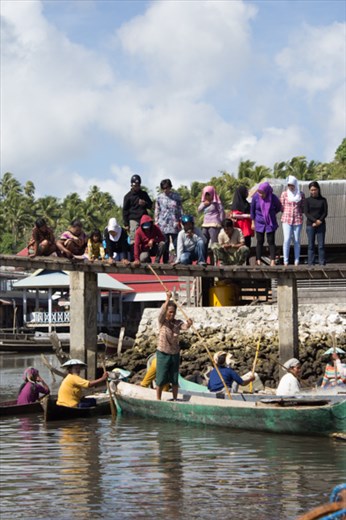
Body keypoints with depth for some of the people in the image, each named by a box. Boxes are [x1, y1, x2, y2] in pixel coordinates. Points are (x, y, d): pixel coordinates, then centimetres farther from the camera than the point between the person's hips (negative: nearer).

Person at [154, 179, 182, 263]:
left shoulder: (176, 196, 6)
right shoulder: (159, 197, 8)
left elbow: (180, 209, 8)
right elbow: (157, 211, 12)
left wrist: (179, 221, 0)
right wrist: (156, 222, 6)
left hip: (174, 223, -1)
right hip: (163, 224, 1)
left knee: (176, 243, -4)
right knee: (165, 244, 2)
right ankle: (165, 261, 6)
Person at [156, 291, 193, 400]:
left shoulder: (177, 322, 2)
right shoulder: (162, 321, -5)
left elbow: (184, 327, -18)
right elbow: (162, 313, -24)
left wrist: (188, 324, -44)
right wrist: (167, 300, -39)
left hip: (175, 354, 3)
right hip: (163, 354, -3)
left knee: (174, 380, 9)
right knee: (161, 380, 0)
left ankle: (175, 399, 18)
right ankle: (158, 400, 9)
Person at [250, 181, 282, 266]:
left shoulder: (273, 198, -14)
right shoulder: (256, 197, -11)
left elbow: (278, 208, 6)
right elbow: (252, 209, 3)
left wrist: (270, 214, 7)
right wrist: (253, 222, 6)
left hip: (270, 223, -1)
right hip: (259, 223, 1)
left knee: (271, 241, -1)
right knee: (260, 241, 4)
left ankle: (272, 261, 0)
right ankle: (258, 261, 8)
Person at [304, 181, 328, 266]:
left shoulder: (323, 200, 5)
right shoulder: (307, 200, 4)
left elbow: (325, 213, 2)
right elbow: (306, 213, -4)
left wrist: (319, 222, -12)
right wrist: (315, 220, -17)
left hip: (321, 226, 0)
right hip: (310, 225, 0)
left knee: (321, 245, -1)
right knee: (311, 245, 0)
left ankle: (322, 263, 1)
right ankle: (311, 264, 2)